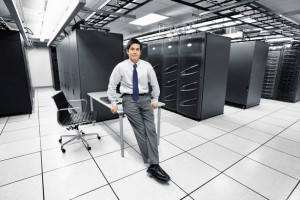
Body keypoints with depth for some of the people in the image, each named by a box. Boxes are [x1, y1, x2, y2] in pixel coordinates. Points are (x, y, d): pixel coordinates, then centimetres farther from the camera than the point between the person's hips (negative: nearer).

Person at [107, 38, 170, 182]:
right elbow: (112, 85, 5)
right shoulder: (120, 67, -2)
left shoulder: (147, 66, 2)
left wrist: (155, 100, 10)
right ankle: (152, 163, 4)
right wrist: (113, 103, 3)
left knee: (151, 129, -10)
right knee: (140, 130, -7)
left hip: (145, 99, 2)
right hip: (129, 100, -2)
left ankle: (154, 165, -6)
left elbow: (154, 84, 11)